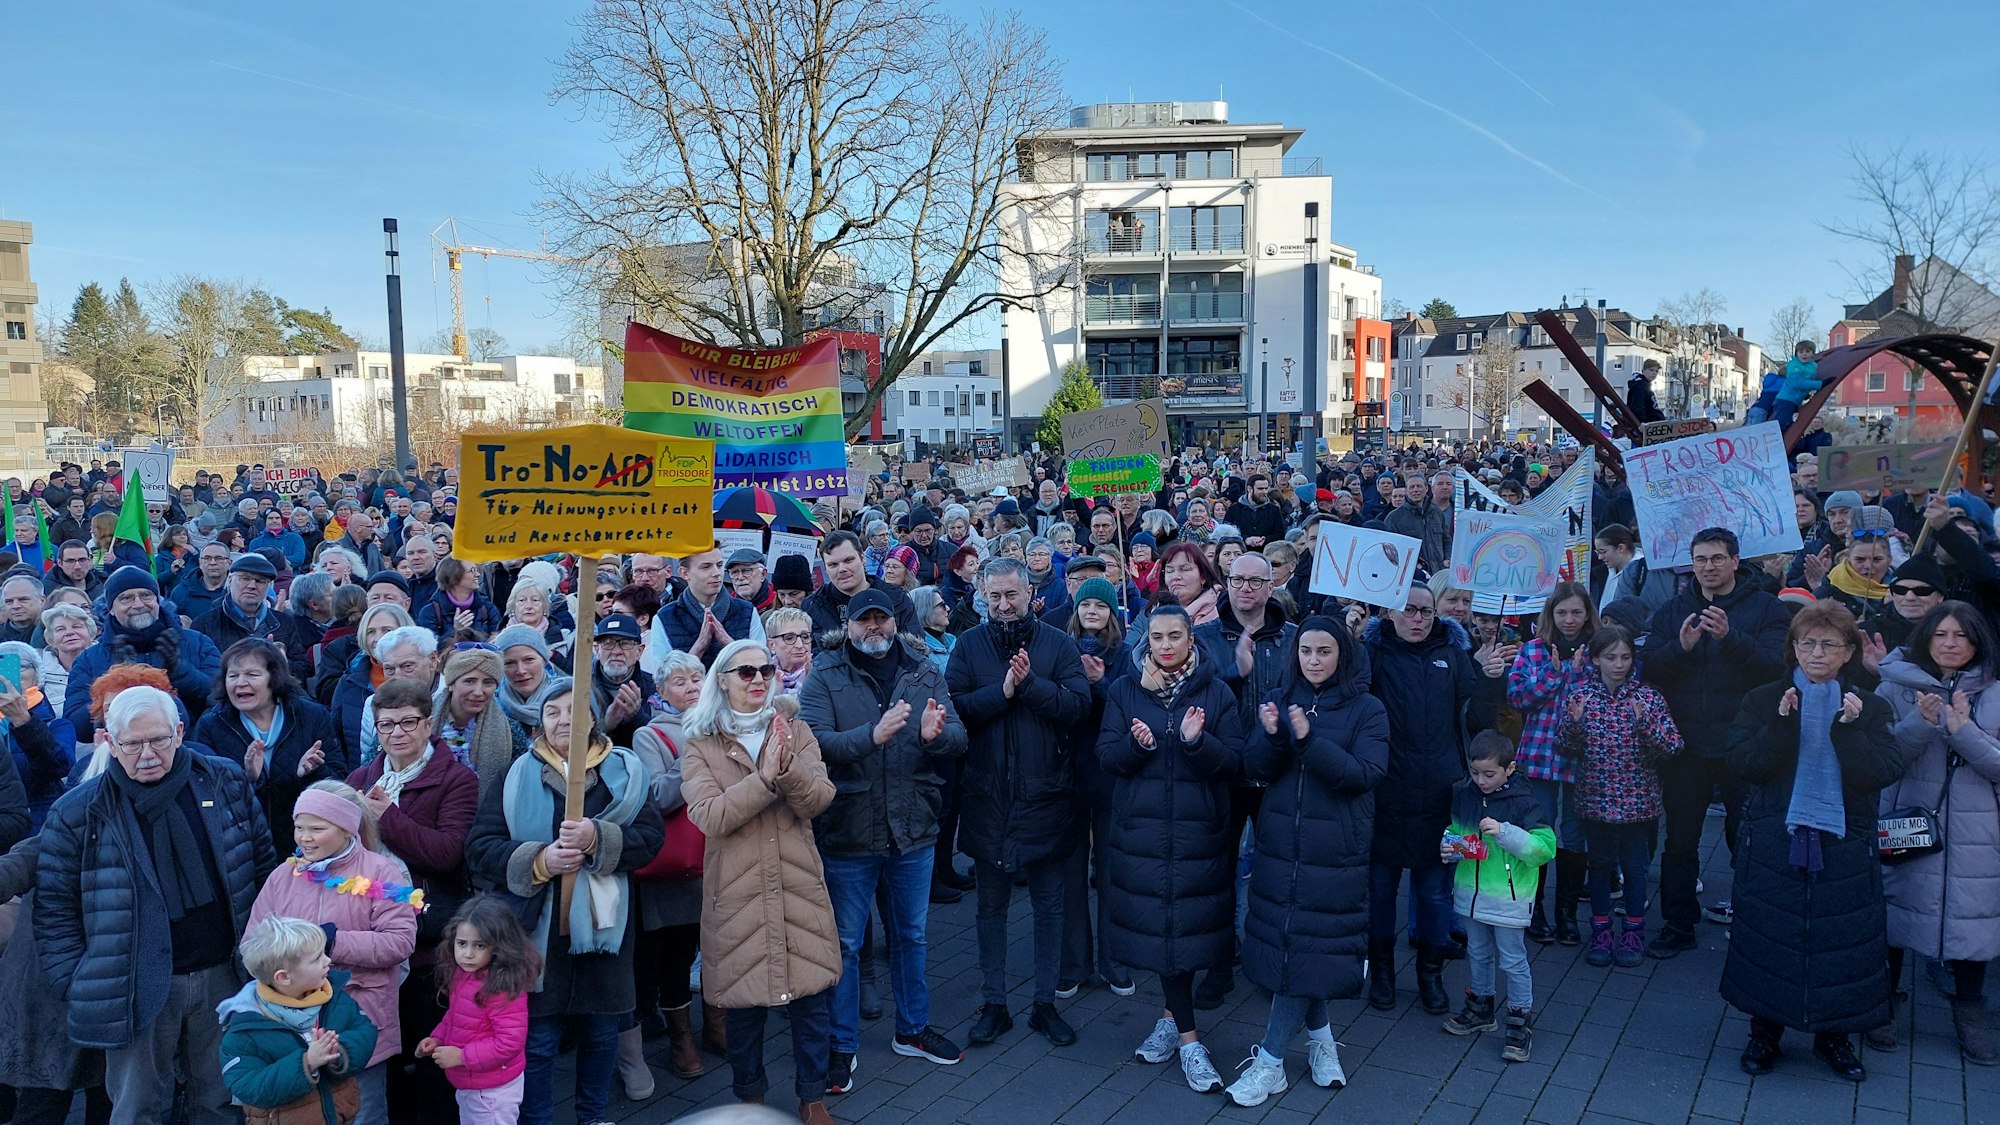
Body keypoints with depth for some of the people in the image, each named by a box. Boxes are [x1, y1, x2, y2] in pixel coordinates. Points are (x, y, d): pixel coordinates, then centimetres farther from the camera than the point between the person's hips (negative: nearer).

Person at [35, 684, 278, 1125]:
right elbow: (55, 908, -1)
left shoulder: (226, 783, -1)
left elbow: (263, 866, 8)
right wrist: (77, 986, -7)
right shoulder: (77, 814, -7)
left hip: (223, 976, 2)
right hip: (136, 990, -2)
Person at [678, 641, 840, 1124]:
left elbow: (820, 798, -7)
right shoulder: (701, 745, -2)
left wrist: (787, 768, -25)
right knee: (745, 998, 9)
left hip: (799, 884, 2)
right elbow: (709, 816, -16)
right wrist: (764, 777, -24)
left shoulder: (794, 731, 5)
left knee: (813, 993, 5)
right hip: (738, 891, -2)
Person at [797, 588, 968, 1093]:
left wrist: (935, 734, -30)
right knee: (845, 943, 10)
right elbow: (814, 742, -22)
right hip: (847, 833, -3)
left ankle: (913, 1028, 39)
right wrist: (872, 735, -36)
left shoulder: (925, 673, 1)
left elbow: (959, 738, -7)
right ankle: (842, 1045, 26)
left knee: (912, 936, 20)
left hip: (913, 829, 3)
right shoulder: (825, 678, -7)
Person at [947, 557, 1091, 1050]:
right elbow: (954, 708, -11)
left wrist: (1029, 683, -21)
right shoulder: (970, 645, 1)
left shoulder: (1057, 644, 0)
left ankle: (1045, 1003, 24)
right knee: (991, 905, 11)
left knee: (1049, 904, 10)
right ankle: (993, 1004, 23)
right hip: (987, 795, 1)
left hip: (1045, 793, 0)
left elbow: (1078, 703, -12)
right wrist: (1002, 691, -21)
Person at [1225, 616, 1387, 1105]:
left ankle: (1270, 1060, 5)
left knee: (1302, 947, -4)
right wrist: (1271, 735, -20)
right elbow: (1254, 770, 1)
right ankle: (1319, 1034, 30)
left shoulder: (1367, 710, -3)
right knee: (1283, 942, 8)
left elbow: (1366, 774, -15)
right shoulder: (1278, 699, 6)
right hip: (1279, 844, 4)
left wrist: (1310, 739, -26)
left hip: (1334, 851, -4)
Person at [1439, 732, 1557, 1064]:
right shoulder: (1463, 795, 1)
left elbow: (1546, 847, -21)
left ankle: (1521, 1021, 17)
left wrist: (1504, 832, -31)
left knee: (1513, 961, 3)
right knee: (1477, 955, 21)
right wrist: (1448, 847, -4)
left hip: (1509, 898, -6)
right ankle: (1481, 1007, 39)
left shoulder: (1523, 802, -16)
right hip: (1471, 893, 6)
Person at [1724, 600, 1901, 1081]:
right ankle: (1765, 1032, 21)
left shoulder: (1871, 710, 5)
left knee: (1841, 939, 5)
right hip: (1773, 846, -1)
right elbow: (1743, 764, -9)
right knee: (1768, 938, 4)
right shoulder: (1762, 701, 2)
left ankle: (1834, 1035, 25)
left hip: (1843, 848, 1)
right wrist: (1782, 724, -18)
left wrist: (1848, 729, -19)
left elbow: (1884, 772, -9)